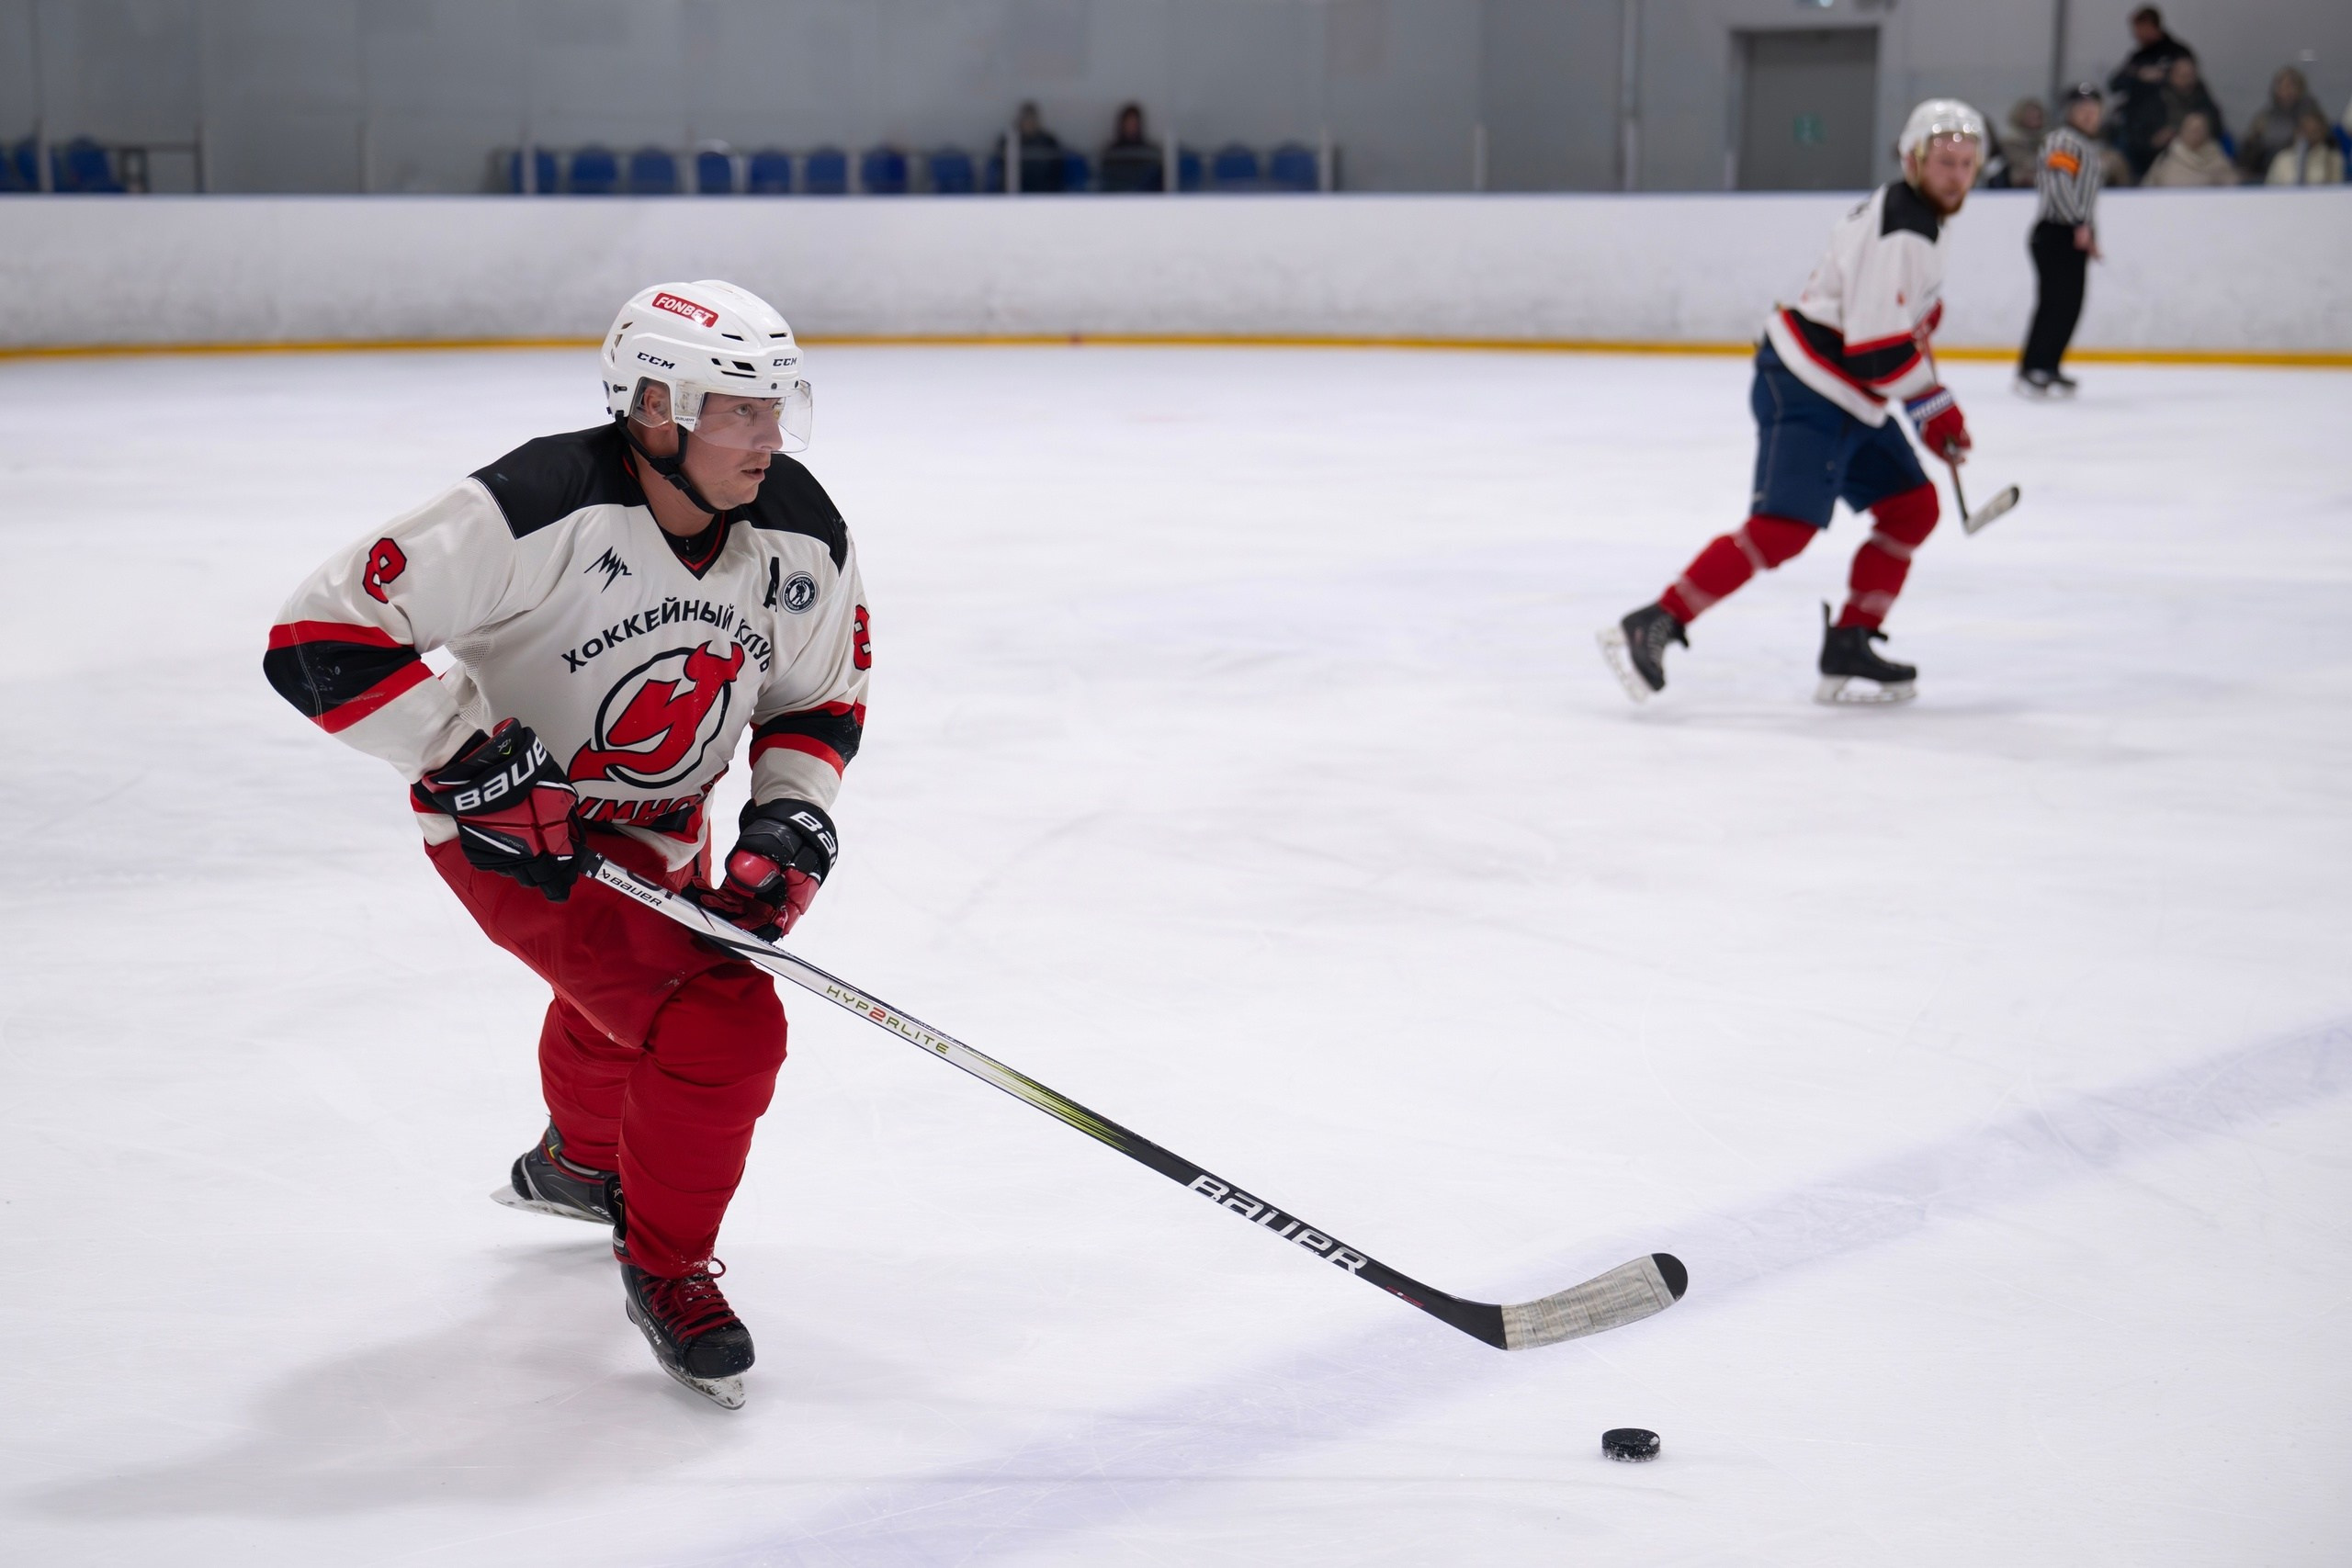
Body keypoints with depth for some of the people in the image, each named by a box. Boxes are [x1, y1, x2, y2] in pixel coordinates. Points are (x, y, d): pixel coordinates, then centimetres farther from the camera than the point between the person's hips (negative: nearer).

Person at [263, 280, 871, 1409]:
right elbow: (323, 636, -32)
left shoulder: (802, 537, -15)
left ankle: (579, 1164, 67)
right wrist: (477, 762, -34)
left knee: (628, 1000, 33)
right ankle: (664, 1270, 3)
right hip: (509, 826, -7)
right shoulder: (538, 509, -33)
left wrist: (791, 824, -13)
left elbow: (820, 698, 3)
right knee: (721, 1023, -21)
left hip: (657, 829, 7)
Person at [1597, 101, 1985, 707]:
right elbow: (1878, 351, -23)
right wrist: (1936, 411, -12)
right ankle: (1649, 628, -18)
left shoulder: (1911, 213, 14)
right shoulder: (1900, 234, -19)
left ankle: (1848, 653, 9)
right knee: (1782, 527, -19)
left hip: (1848, 400, 11)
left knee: (1912, 507, 10)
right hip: (1807, 392, -11)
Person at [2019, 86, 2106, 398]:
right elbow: (2059, 185, -22)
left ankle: (2048, 368, 15)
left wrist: (2091, 235, 25)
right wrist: (2080, 225, -27)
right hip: (2055, 234, -9)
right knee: (2054, 304, -13)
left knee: (2071, 307, 7)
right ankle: (2029, 370, -11)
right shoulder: (2063, 141, -9)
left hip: (2076, 237, 9)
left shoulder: (2090, 146, 22)